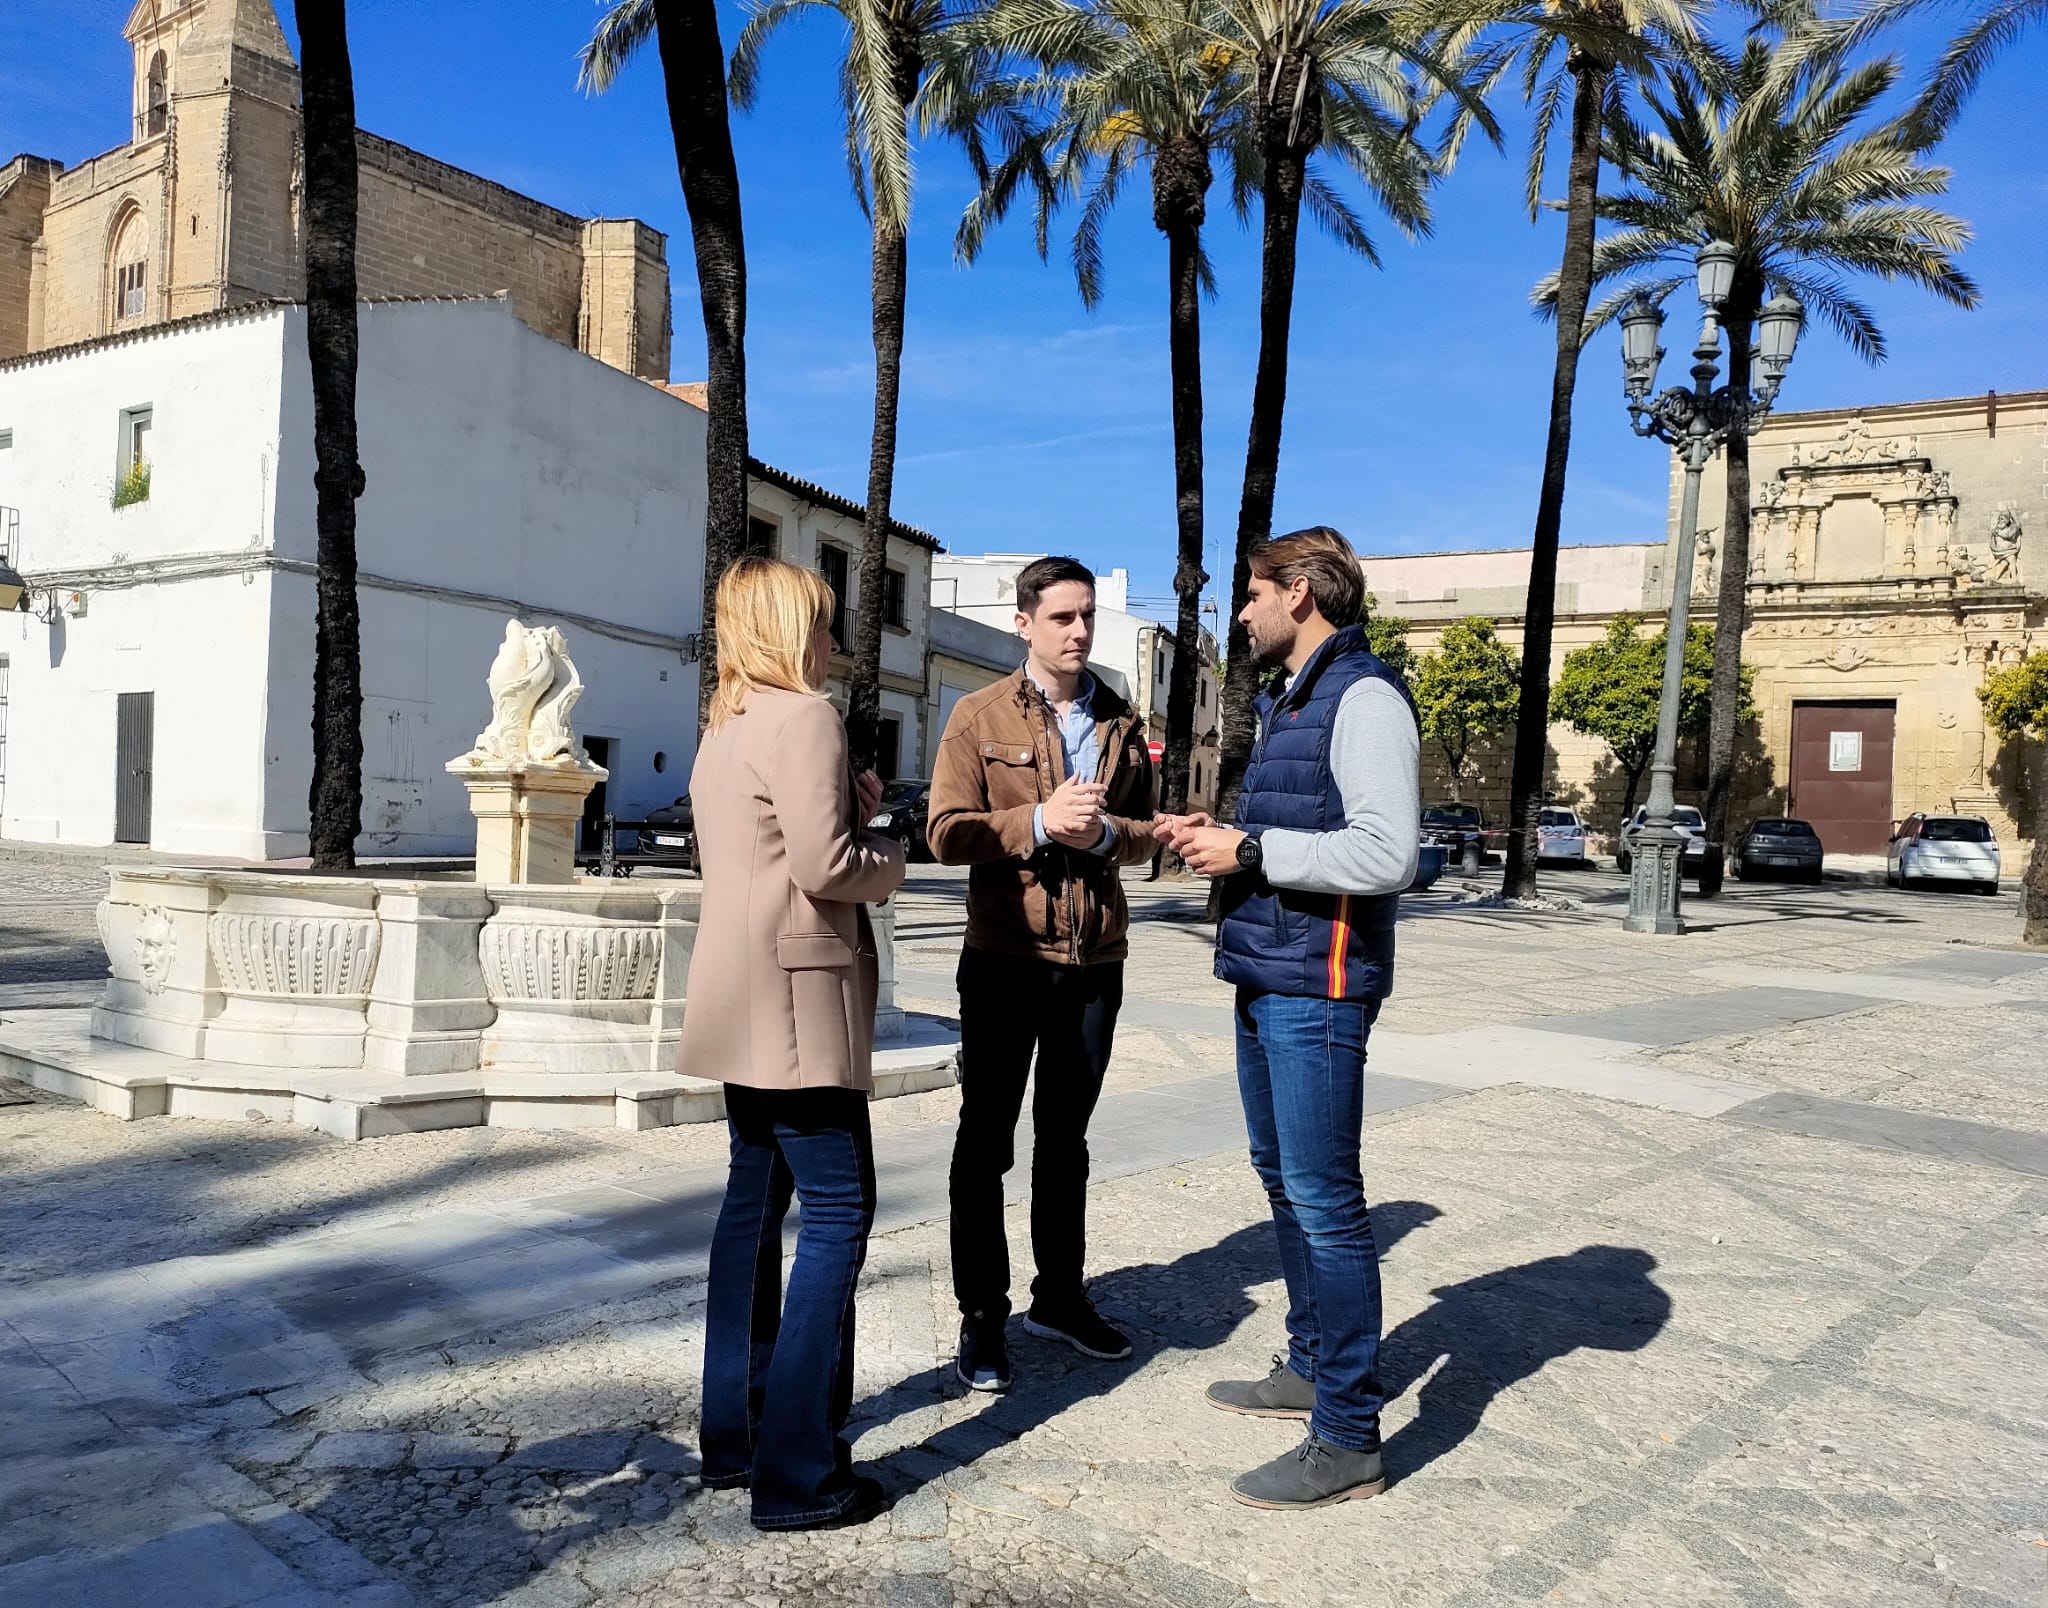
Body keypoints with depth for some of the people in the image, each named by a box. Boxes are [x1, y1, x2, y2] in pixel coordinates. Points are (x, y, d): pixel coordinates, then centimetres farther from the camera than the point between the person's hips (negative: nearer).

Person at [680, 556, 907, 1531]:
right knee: (836, 1214, -4)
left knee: (755, 1203, 15)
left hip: (743, 1003, 10)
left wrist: (852, 808, 12)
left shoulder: (725, 727, 17)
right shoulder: (801, 716, -13)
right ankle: (798, 1475, 0)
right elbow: (825, 866, -21)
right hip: (795, 1002, -10)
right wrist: (891, 860, -3)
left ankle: (735, 1436, 24)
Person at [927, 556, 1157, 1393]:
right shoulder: (980, 715, -2)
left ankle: (1059, 1296, 32)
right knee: (986, 1139, 5)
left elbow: (1144, 834, 11)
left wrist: (1105, 833, -11)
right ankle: (982, 1317, 17)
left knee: (1065, 1137, 17)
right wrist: (1038, 822, -22)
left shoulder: (1119, 721, 10)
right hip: (1005, 957, -4)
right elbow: (947, 832, -10)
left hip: (1094, 959, 4)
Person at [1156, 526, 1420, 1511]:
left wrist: (1248, 850, -17)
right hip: (1264, 979, 10)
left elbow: (1387, 856, -23)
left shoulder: (1364, 699, -13)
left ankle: (1348, 1439, 7)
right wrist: (1219, 837, 7)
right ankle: (1311, 1368, 34)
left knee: (1323, 1199, -4)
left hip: (1317, 986, -10)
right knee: (1283, 1180, 18)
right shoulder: (1288, 702, 18)